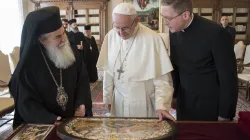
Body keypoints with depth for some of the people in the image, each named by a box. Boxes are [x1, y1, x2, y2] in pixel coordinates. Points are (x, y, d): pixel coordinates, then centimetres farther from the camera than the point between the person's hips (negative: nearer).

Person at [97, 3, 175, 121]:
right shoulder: (110, 36, -5)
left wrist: (161, 105, -21)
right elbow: (108, 71, 3)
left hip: (144, 103, -3)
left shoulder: (153, 38, -18)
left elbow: (162, 77, -15)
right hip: (119, 102, 4)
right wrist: (108, 97, 8)